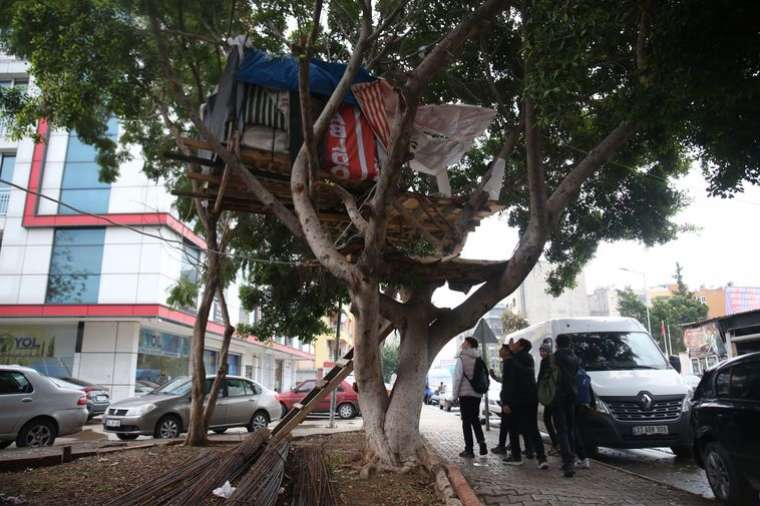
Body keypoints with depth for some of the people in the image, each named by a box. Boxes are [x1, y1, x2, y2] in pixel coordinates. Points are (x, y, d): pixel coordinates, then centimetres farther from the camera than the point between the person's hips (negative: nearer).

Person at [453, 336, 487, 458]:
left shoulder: (462, 358, -10)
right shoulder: (479, 359, 8)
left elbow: (458, 377, -13)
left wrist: (454, 394, -5)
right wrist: (480, 389, 18)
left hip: (465, 394, -6)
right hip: (477, 394, 6)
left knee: (466, 421, 1)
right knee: (475, 419, 19)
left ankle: (469, 450, 2)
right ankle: (482, 445, 13)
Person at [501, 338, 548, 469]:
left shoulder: (511, 361, -13)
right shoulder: (529, 360, 8)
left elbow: (508, 383, -18)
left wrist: (505, 402, -19)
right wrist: (512, 352, 23)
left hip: (516, 399, -6)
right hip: (531, 398, 6)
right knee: (532, 429, 7)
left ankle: (516, 456, 16)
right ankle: (541, 457, -6)